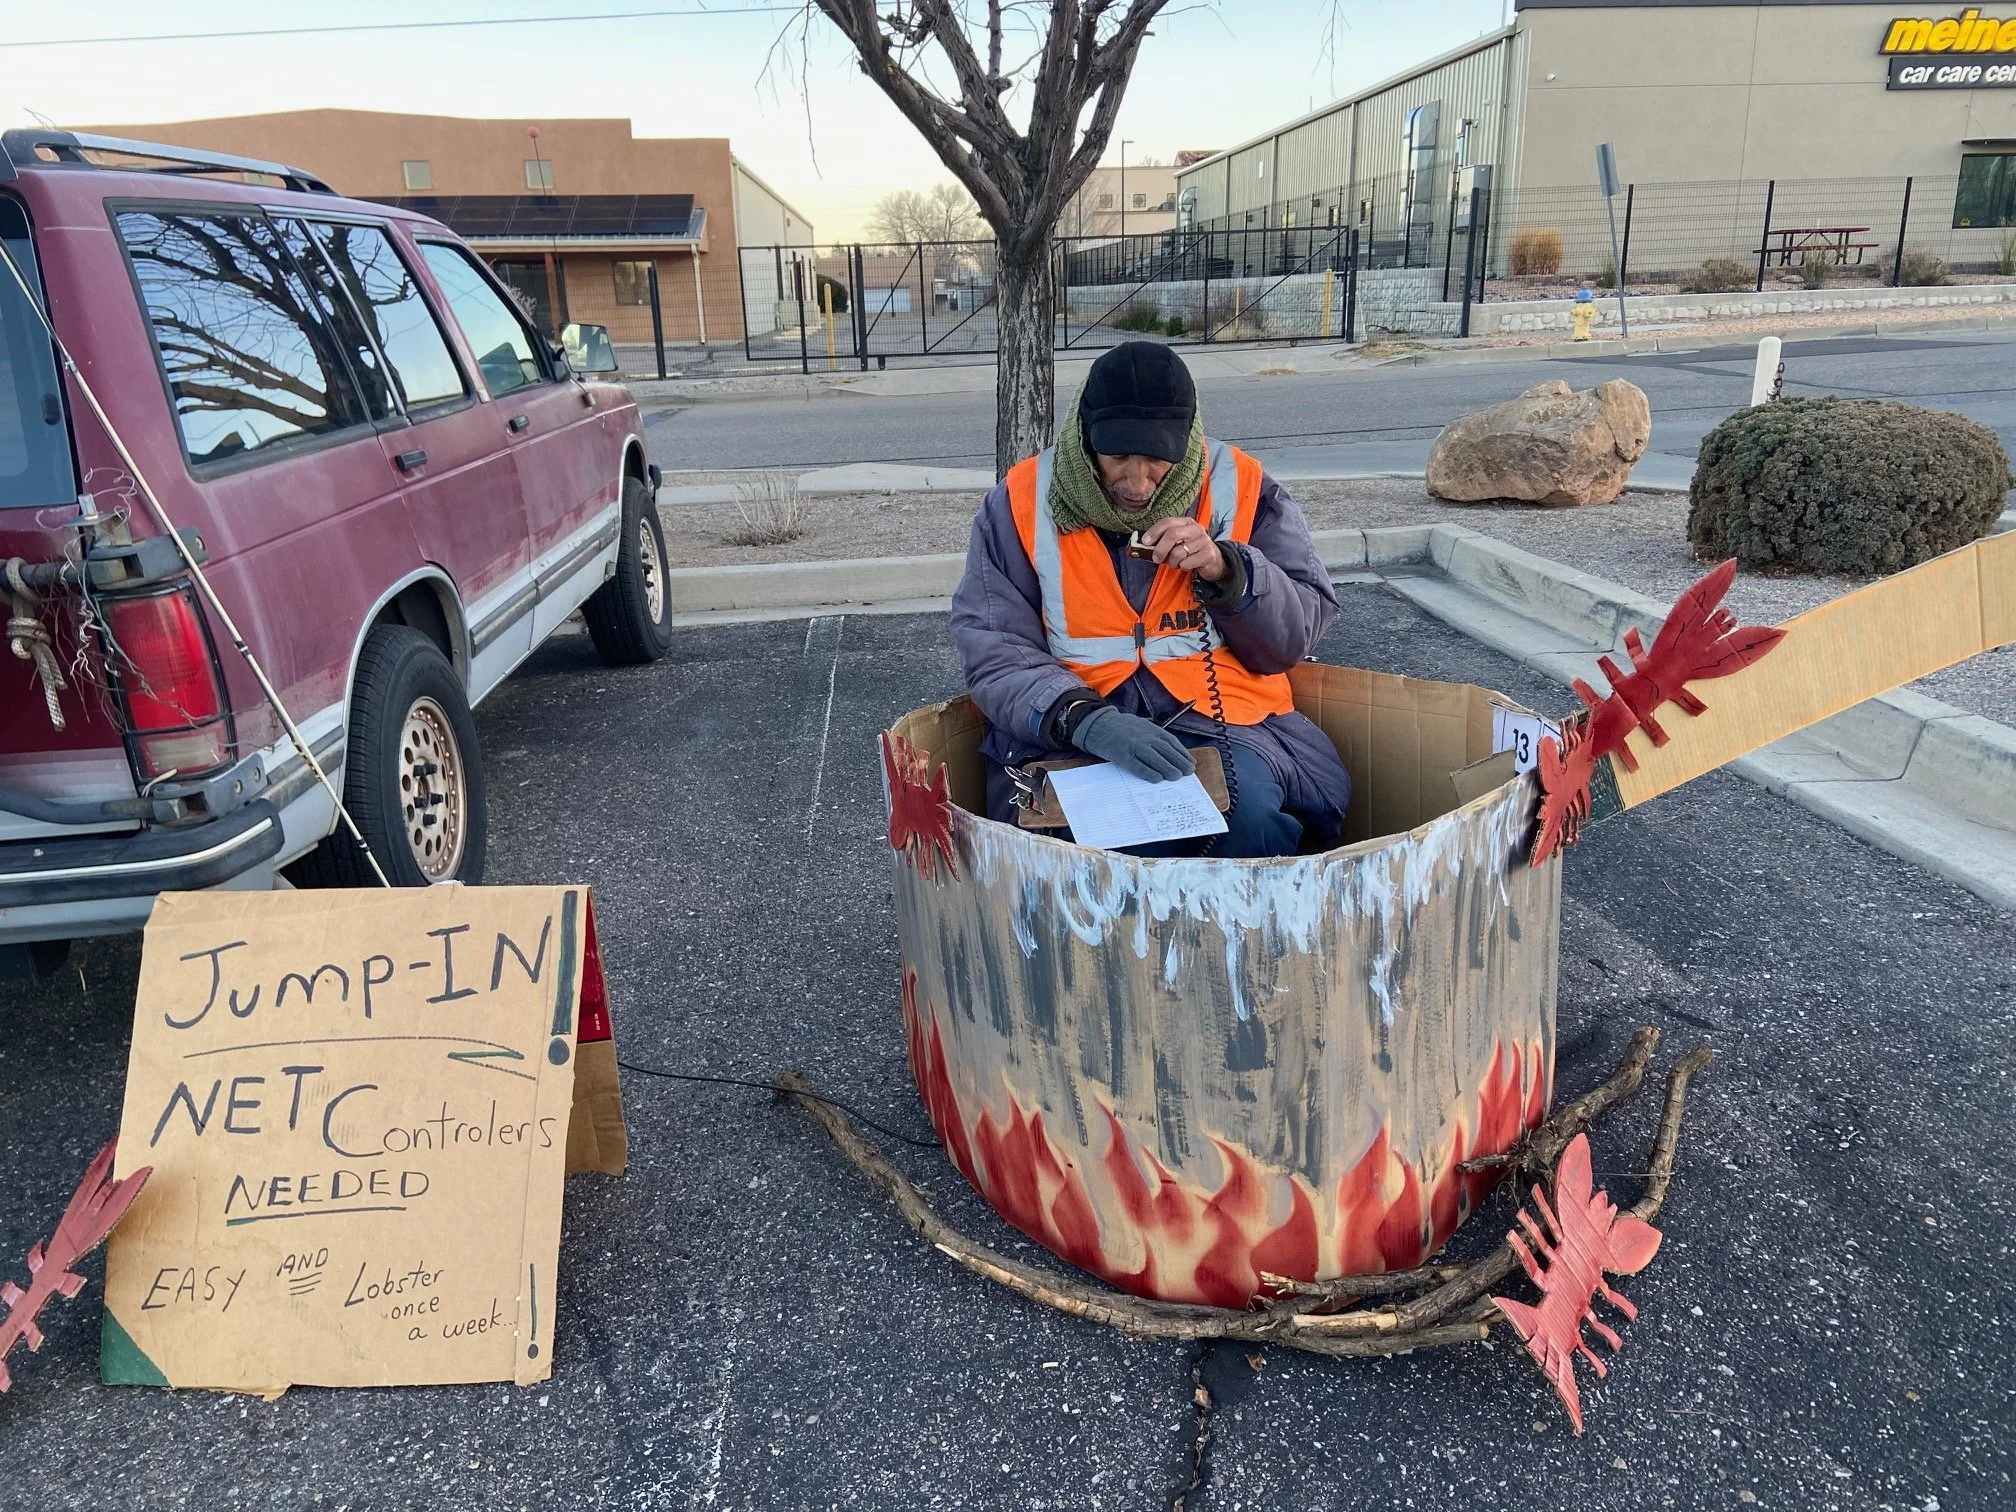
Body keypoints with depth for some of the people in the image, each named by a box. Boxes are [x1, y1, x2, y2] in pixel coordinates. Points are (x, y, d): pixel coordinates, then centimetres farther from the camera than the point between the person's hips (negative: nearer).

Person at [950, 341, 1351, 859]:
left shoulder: (1241, 488, 3)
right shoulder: (1023, 500, 0)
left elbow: (1300, 630, 7)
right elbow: (994, 648, -6)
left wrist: (1226, 569, -13)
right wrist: (1083, 719, -24)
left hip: (1220, 718, 1)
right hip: (1065, 726, 0)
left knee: (1249, 809, -31)